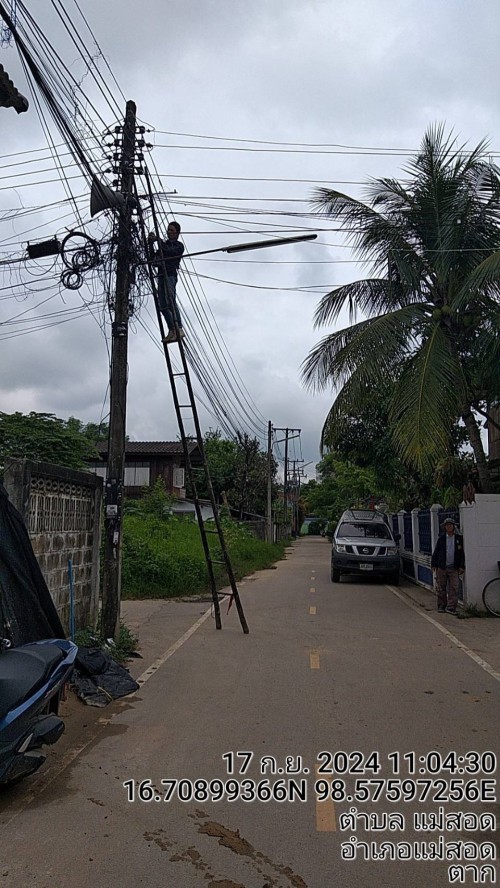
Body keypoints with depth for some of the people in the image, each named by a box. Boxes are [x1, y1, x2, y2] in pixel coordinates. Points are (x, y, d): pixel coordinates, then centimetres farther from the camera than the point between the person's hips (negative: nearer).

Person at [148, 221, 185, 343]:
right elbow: (154, 258, 21)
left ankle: (179, 329, -31)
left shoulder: (179, 246, 9)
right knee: (163, 306, -2)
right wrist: (150, 245, 9)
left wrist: (157, 240, -10)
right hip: (161, 276, 7)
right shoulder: (164, 244, 28)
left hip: (170, 275, -7)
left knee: (171, 301, -24)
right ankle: (171, 331, -3)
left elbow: (169, 250, -13)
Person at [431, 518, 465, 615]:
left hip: (453, 568, -1)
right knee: (441, 588, 6)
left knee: (454, 588, -5)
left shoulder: (459, 538, 4)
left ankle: (451, 607, 0)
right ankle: (441, 606, 17)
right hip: (441, 568, 1)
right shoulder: (441, 538, 6)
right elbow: (435, 552, 8)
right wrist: (433, 565, 3)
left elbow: (462, 553, 5)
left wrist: (462, 566, -1)